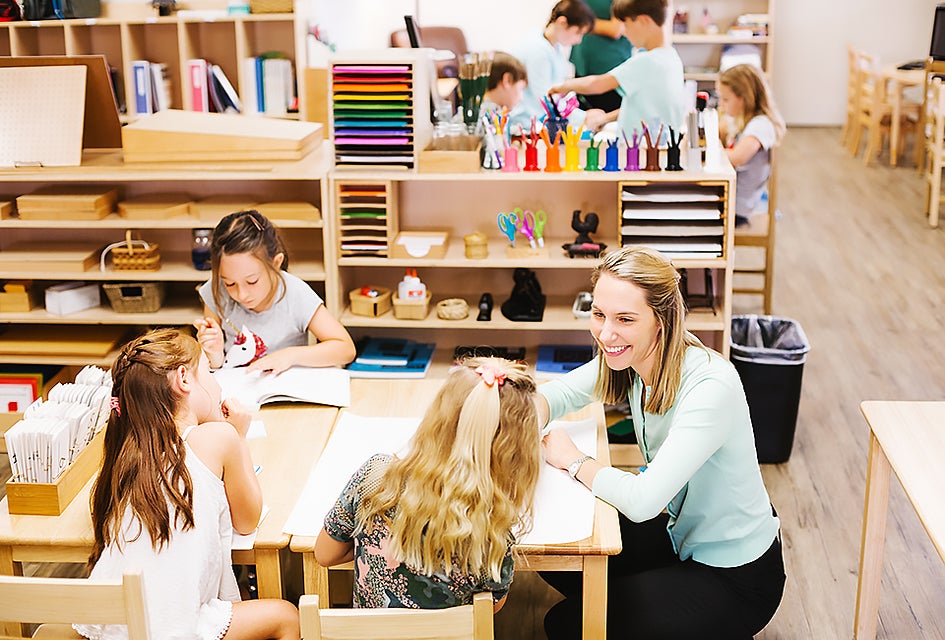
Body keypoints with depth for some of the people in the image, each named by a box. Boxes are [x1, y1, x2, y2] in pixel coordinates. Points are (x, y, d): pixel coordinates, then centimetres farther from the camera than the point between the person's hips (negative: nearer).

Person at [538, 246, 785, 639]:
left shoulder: (711, 386, -33)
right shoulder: (628, 355, -9)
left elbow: (642, 500, -37)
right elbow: (559, 393, 5)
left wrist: (571, 459, -20)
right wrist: (531, 416, -20)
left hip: (735, 576, -7)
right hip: (679, 531, 8)